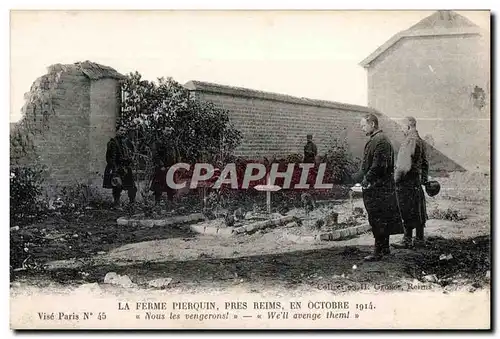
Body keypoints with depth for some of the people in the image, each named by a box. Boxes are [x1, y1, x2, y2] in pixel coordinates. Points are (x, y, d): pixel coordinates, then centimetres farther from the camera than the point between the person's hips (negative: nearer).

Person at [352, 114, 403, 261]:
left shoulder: (380, 140, -16)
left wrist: (366, 179, -17)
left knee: (377, 220, -5)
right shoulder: (375, 139, 16)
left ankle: (379, 251, 1)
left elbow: (379, 165, -22)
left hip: (377, 187, -10)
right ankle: (384, 247, 26)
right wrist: (360, 176, 13)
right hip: (379, 186, 10)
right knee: (382, 220, 16)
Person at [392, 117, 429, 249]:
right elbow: (425, 163, 22)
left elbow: (406, 164, -22)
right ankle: (419, 239, 19)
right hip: (417, 180, 10)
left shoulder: (410, 141, -15)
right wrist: (425, 179, 26)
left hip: (407, 180, -10)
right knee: (417, 212, 13)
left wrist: (397, 178, -16)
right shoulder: (420, 140, 15)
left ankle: (407, 240, -3)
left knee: (407, 213, -6)